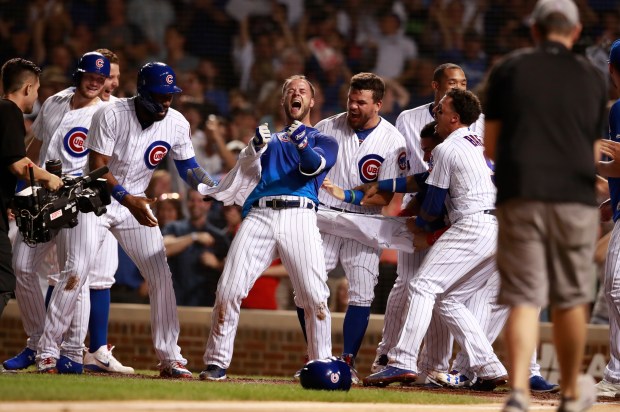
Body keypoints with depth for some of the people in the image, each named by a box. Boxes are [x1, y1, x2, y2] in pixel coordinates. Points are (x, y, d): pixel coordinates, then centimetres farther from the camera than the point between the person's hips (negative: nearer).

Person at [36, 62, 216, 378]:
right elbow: (96, 168, -23)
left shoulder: (176, 124, -8)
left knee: (161, 277, -3)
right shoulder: (111, 115, -21)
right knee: (75, 274, -14)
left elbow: (188, 169, 3)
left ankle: (170, 358, 4)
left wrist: (216, 189, -16)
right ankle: (47, 351, -5)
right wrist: (128, 200, -37)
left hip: (135, 203, 4)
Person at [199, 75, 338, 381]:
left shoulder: (323, 141, 21)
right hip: (259, 216, 2)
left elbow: (312, 167, -2)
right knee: (228, 291, -9)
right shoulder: (269, 139, 29)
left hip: (299, 217, -2)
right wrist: (256, 145, -13)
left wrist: (302, 143, -24)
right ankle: (216, 363, -1)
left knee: (315, 297, -14)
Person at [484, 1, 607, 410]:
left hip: (520, 196, -1)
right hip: (575, 196, 1)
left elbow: (490, 147, 5)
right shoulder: (593, 78, 9)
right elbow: (594, 150, 9)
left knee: (524, 300, -3)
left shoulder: (509, 69, 5)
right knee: (570, 300, 13)